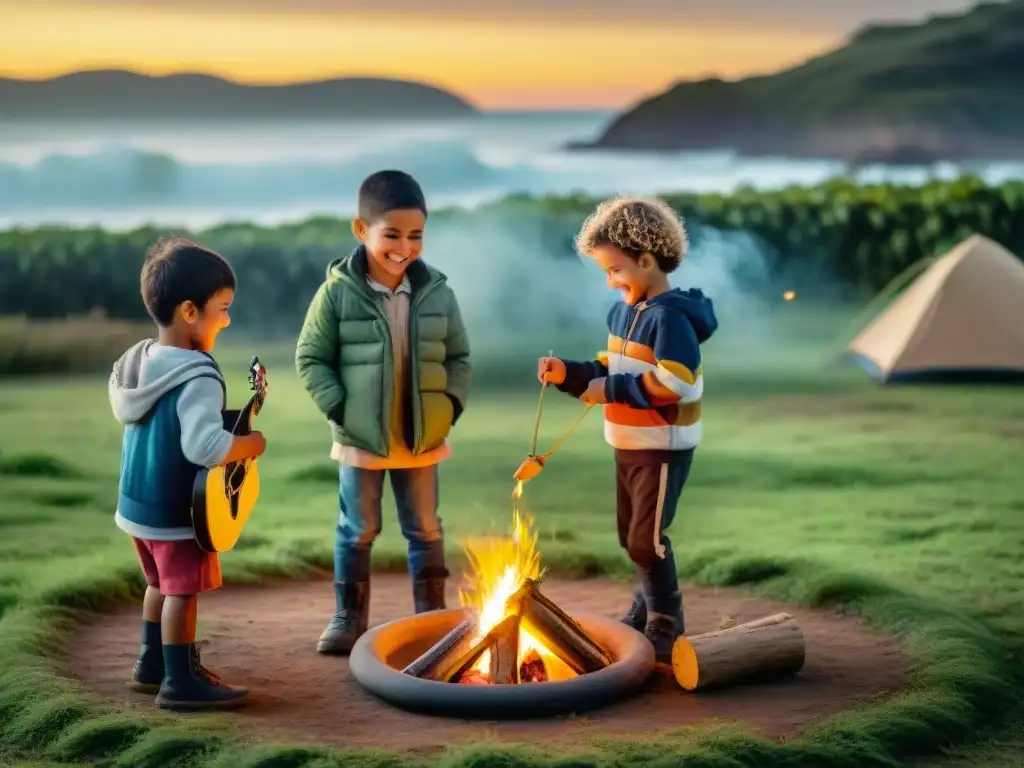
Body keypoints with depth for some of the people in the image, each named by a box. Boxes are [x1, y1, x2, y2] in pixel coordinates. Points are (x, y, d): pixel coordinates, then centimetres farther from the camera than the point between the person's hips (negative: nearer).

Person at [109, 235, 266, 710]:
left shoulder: (136, 361, 3)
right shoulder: (198, 377, -26)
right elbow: (204, 446, -37)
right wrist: (251, 445, -19)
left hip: (136, 503, 9)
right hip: (176, 509, -9)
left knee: (161, 584, 22)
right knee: (182, 590, 2)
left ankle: (152, 665, 33)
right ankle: (180, 683, 9)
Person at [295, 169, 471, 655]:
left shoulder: (437, 293, -4)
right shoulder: (338, 292, -12)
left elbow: (459, 357, 7)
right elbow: (309, 358, -6)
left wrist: (451, 405, -5)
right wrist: (338, 409, -13)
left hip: (423, 439, 2)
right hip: (359, 440, -2)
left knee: (425, 530, 14)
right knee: (357, 531, 11)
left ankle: (433, 616, 28)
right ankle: (348, 618, 25)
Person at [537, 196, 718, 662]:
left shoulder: (670, 315, -20)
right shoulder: (623, 312, 8)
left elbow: (678, 384, -30)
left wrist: (613, 389, -25)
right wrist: (567, 374, -1)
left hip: (664, 448, -9)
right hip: (629, 445, 9)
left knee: (647, 538, -3)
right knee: (630, 535, 18)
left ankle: (666, 627, 12)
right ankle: (650, 605, 37)